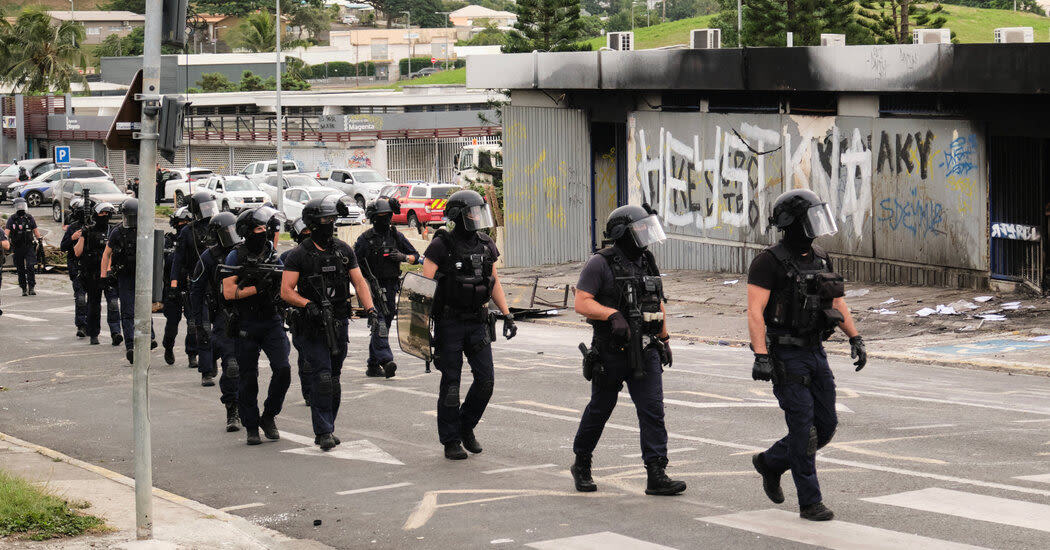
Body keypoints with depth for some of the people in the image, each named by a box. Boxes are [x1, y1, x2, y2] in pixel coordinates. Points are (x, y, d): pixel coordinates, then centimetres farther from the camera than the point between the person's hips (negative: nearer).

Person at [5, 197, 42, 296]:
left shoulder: (30, 218, 5)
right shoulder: (11, 220, 0)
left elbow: (36, 231, 13)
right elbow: (7, 233, -8)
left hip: (29, 247, 0)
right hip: (17, 249, 0)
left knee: (31, 267, -14)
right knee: (20, 270, 5)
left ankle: (32, 288, -10)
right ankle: (24, 289, 15)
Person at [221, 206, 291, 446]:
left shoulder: (274, 256, 8)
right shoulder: (236, 257, -3)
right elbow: (229, 293, -11)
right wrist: (258, 288, -18)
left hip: (272, 322, 3)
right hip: (246, 325, -3)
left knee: (283, 370, -9)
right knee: (248, 379, 3)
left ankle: (269, 416, 11)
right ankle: (252, 428, 14)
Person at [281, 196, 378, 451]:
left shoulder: (344, 251, 9)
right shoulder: (299, 255, -5)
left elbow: (359, 282, 7)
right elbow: (286, 291, -8)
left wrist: (370, 309, -6)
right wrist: (308, 304, -24)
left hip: (338, 323, 5)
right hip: (312, 325, -5)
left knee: (334, 378, 10)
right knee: (322, 377, -13)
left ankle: (328, 428, 22)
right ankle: (323, 432, -10)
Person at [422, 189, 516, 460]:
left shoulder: (486, 245, 8)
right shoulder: (441, 245, -9)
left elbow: (494, 283, 17)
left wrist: (507, 315, 10)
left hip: (478, 323, 5)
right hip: (449, 323, -5)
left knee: (485, 380, 0)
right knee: (450, 383, 1)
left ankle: (466, 427, 22)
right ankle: (451, 441, 11)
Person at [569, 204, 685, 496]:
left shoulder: (647, 262, 10)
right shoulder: (601, 264, -9)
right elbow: (582, 303, -15)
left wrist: (664, 339, 18)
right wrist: (613, 314, -28)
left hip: (645, 352, 5)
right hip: (610, 353, -5)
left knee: (653, 409, -6)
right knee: (599, 410, 9)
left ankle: (656, 475, -8)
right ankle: (581, 466, 28)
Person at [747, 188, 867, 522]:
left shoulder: (820, 259, 11)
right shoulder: (769, 262, -12)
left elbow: (837, 303, 18)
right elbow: (755, 311, -18)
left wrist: (855, 339, 9)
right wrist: (760, 356, -26)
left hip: (815, 353, 7)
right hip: (786, 357, -7)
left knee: (825, 426, 8)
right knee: (803, 429, -7)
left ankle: (770, 462, 29)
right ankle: (810, 502, 3)